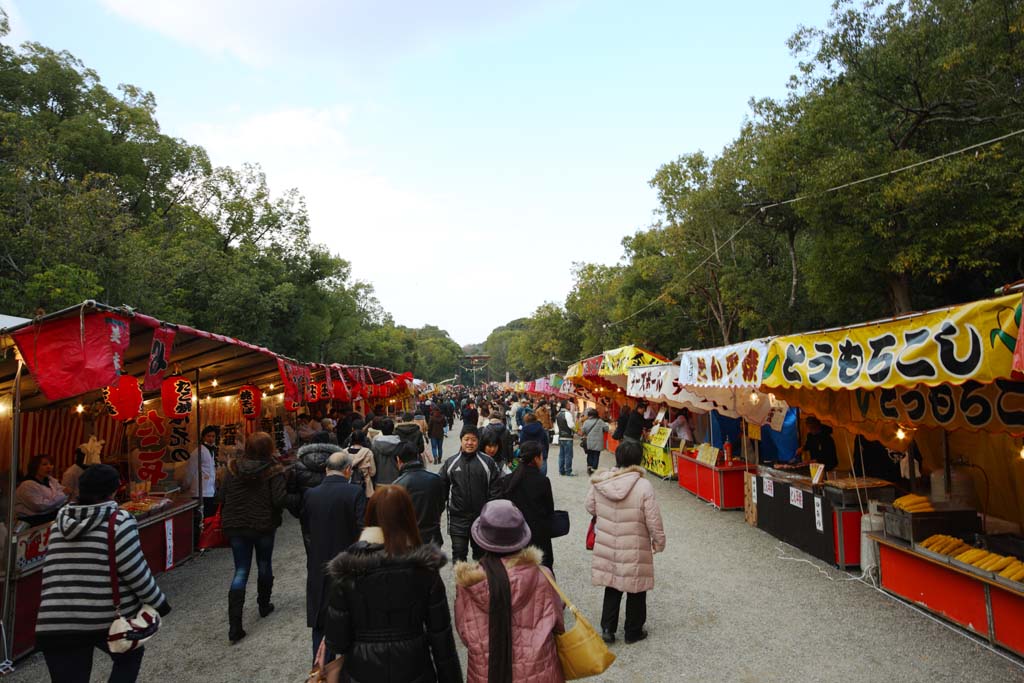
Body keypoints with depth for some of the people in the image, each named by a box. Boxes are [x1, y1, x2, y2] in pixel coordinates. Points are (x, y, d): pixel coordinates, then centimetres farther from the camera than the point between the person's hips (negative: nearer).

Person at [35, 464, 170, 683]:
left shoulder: (59, 523, 10)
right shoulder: (119, 520, -9)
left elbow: (58, 571, 16)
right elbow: (134, 569, -12)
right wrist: (158, 602, 1)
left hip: (56, 625, 4)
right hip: (110, 619, -4)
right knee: (130, 656, 26)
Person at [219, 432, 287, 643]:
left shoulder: (233, 468, -5)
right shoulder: (273, 472, -17)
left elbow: (222, 496, -1)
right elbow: (280, 500, -23)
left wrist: (232, 512, 15)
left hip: (236, 526, 2)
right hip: (264, 526, -2)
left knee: (241, 571, 6)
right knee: (264, 565, 21)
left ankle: (234, 625, -1)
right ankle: (264, 605, 39)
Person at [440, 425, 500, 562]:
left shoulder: (487, 462, -4)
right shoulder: (450, 463, 1)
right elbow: (442, 488, 6)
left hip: (482, 516, 0)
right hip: (457, 517, 0)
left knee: (481, 552, 15)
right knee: (459, 552, 7)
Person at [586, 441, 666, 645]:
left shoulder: (599, 482, -10)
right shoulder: (643, 486, -22)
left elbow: (591, 508, 4)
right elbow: (653, 520, -14)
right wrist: (659, 542, 3)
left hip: (607, 547, 3)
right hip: (634, 549, -3)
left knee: (612, 586, 21)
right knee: (635, 590, 16)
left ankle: (607, 628, 24)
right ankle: (633, 631, 31)